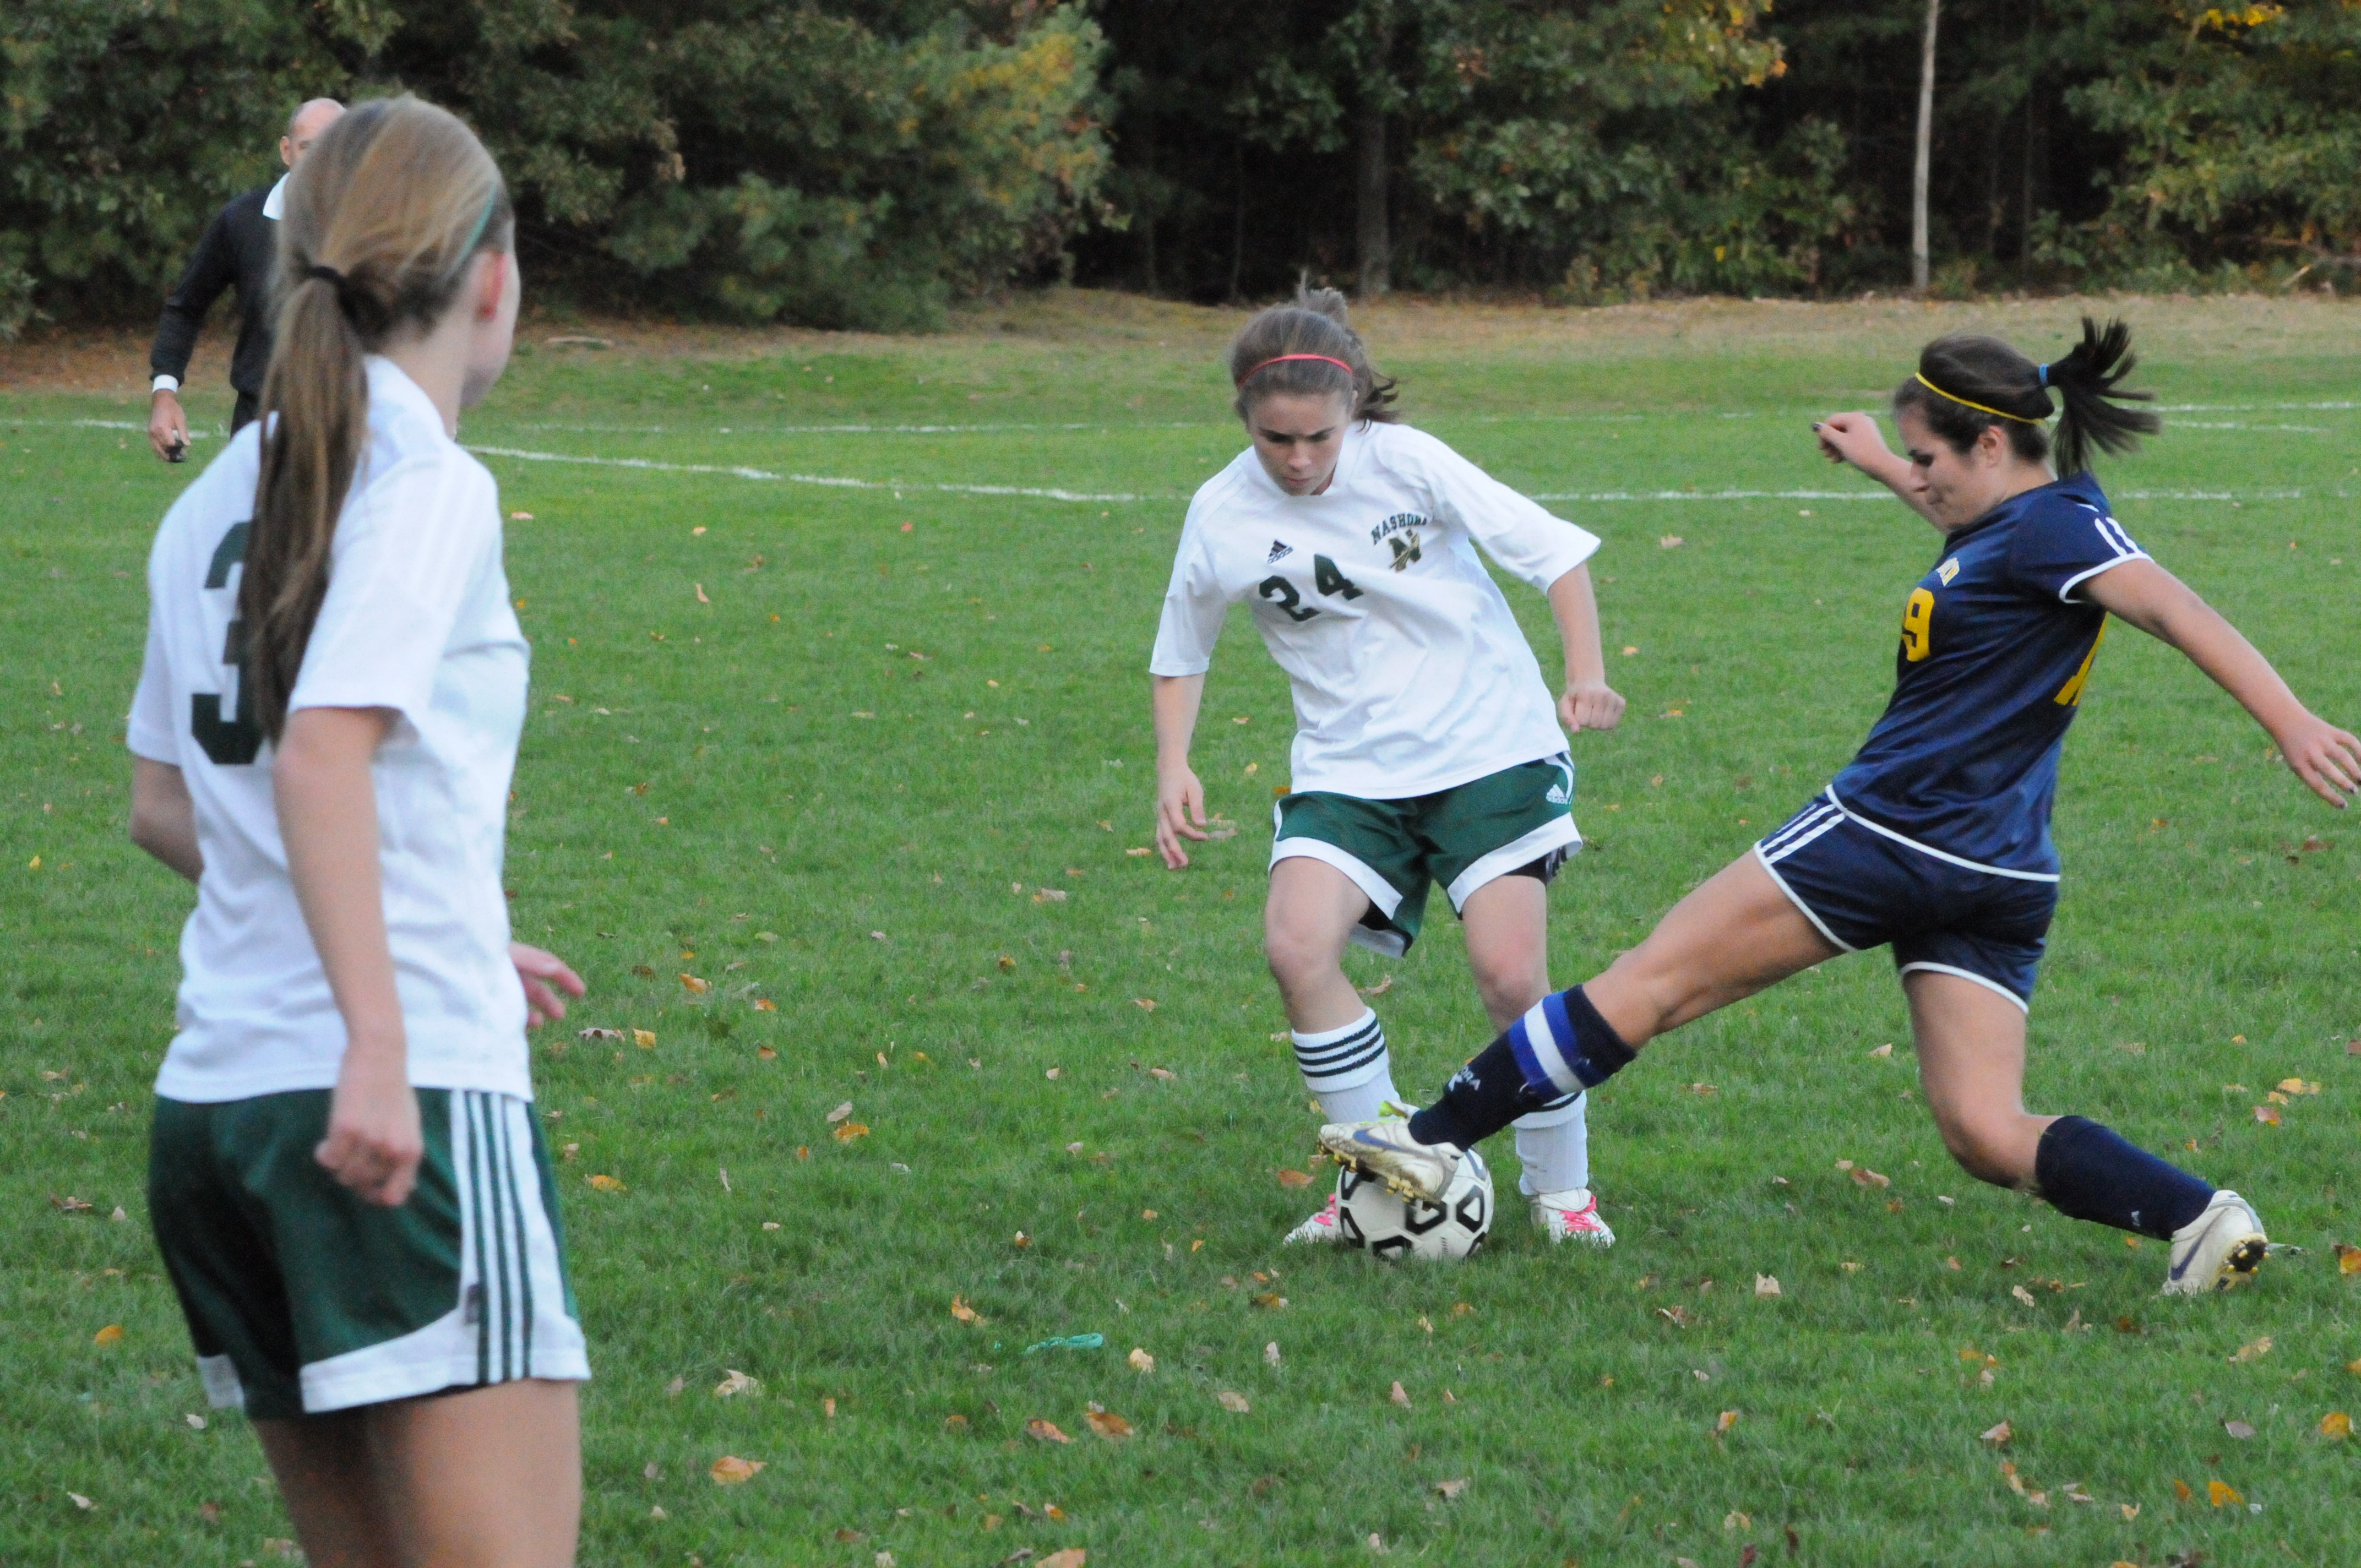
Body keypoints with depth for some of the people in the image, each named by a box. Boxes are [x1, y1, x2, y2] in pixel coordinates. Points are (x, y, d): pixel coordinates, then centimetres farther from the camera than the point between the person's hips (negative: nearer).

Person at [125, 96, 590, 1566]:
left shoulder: (214, 500, 16)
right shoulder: (430, 483, -7)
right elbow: (322, 751, -20)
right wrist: (379, 1041, -24)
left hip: (214, 1100, 8)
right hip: (411, 1107, -8)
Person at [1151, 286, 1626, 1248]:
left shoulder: (1404, 462, -12)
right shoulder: (1223, 516, -5)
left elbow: (1553, 550, -7)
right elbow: (1181, 651, 12)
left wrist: (1585, 675, -19)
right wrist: (1173, 769, 0)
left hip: (1487, 745, -2)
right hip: (1349, 766, 2)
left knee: (1510, 976, -15)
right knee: (1296, 947, -22)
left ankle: (1561, 1187, 10)